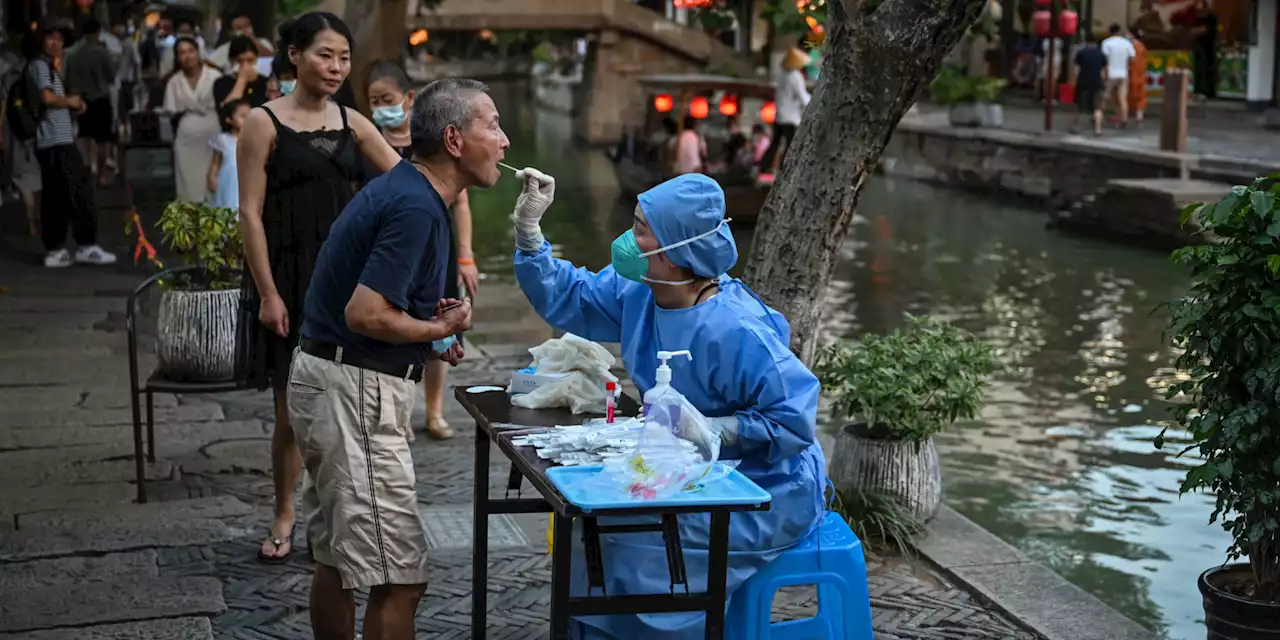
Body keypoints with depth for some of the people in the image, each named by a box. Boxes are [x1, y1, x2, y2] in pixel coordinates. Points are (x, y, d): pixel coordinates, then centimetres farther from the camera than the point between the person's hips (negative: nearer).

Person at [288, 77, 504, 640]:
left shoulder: (407, 191, 12)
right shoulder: (416, 208, -19)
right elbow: (365, 314, -25)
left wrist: (429, 331, 7)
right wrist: (440, 329, -9)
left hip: (332, 380, 11)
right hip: (354, 389, -11)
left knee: (337, 559, 19)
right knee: (400, 577, -7)